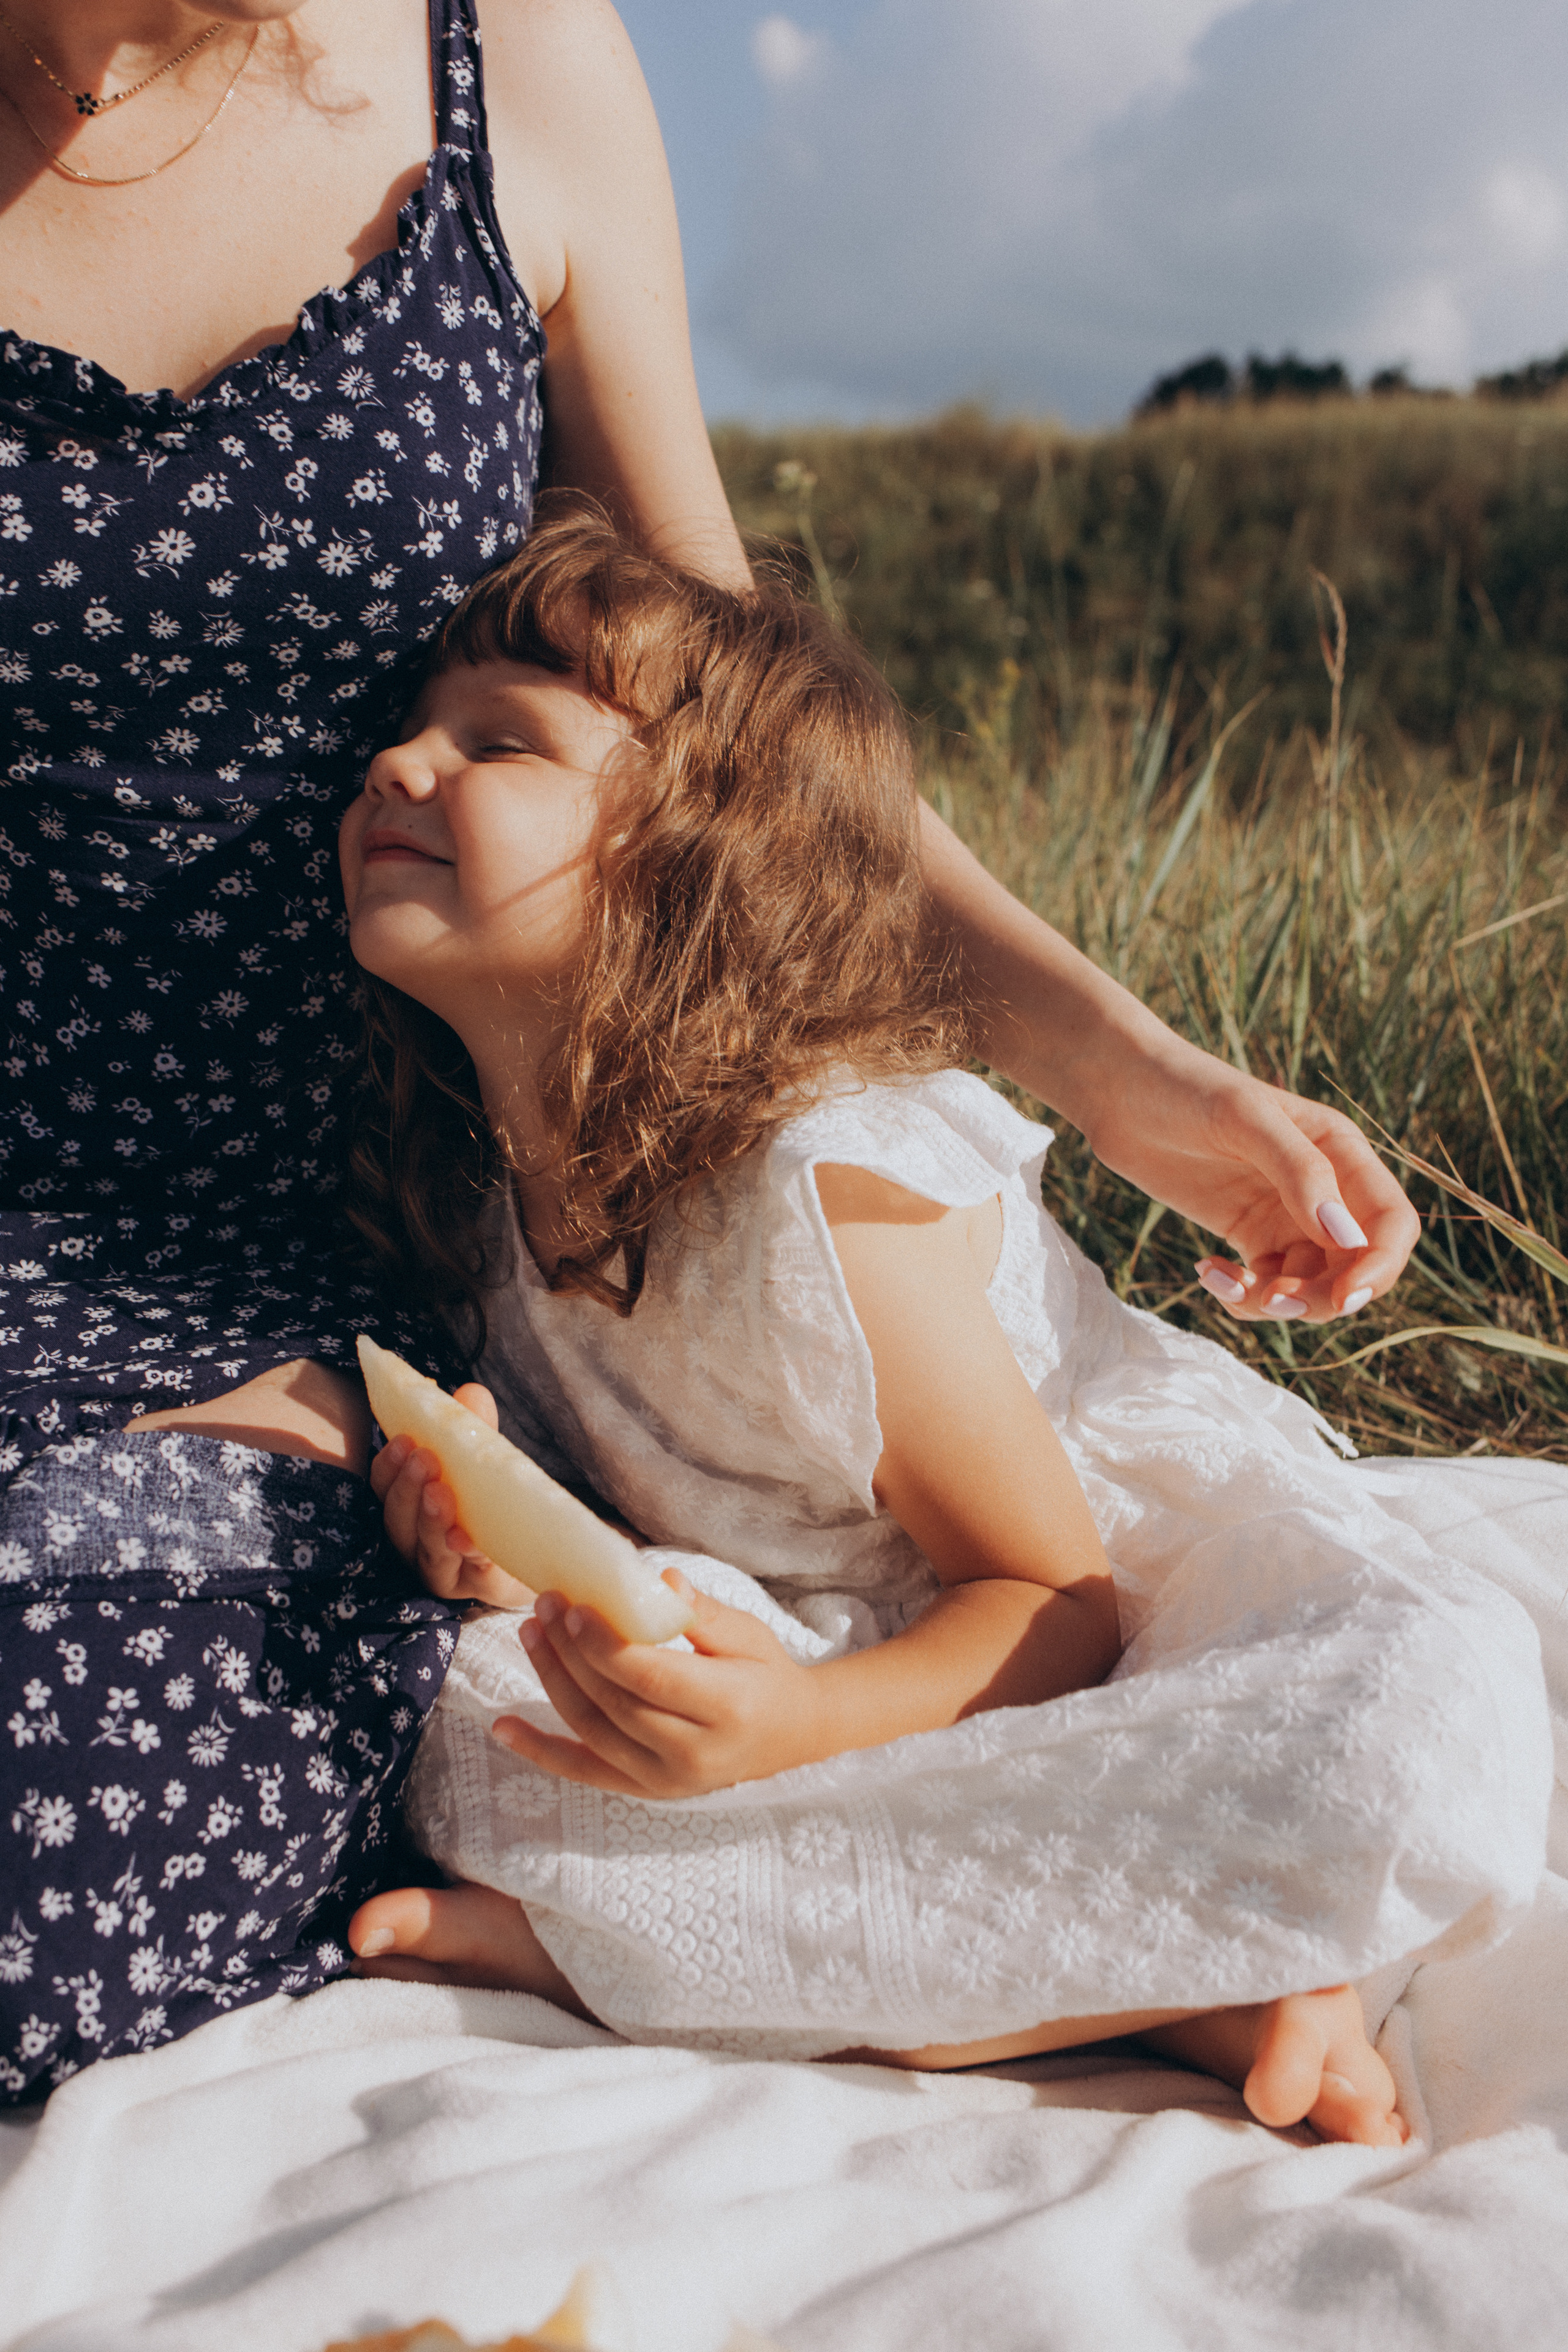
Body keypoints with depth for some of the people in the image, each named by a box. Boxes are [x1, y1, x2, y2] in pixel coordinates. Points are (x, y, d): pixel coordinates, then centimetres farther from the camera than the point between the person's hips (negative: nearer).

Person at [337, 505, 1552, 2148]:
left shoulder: (834, 1187, -26)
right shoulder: (472, 1178, -6)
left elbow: (1054, 1600, -17)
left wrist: (799, 1726, -36)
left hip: (1145, 1561, -4)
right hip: (838, 1648, 5)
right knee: (480, 1716, -23)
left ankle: (601, 1935, -29)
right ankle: (1148, 1989, -22)